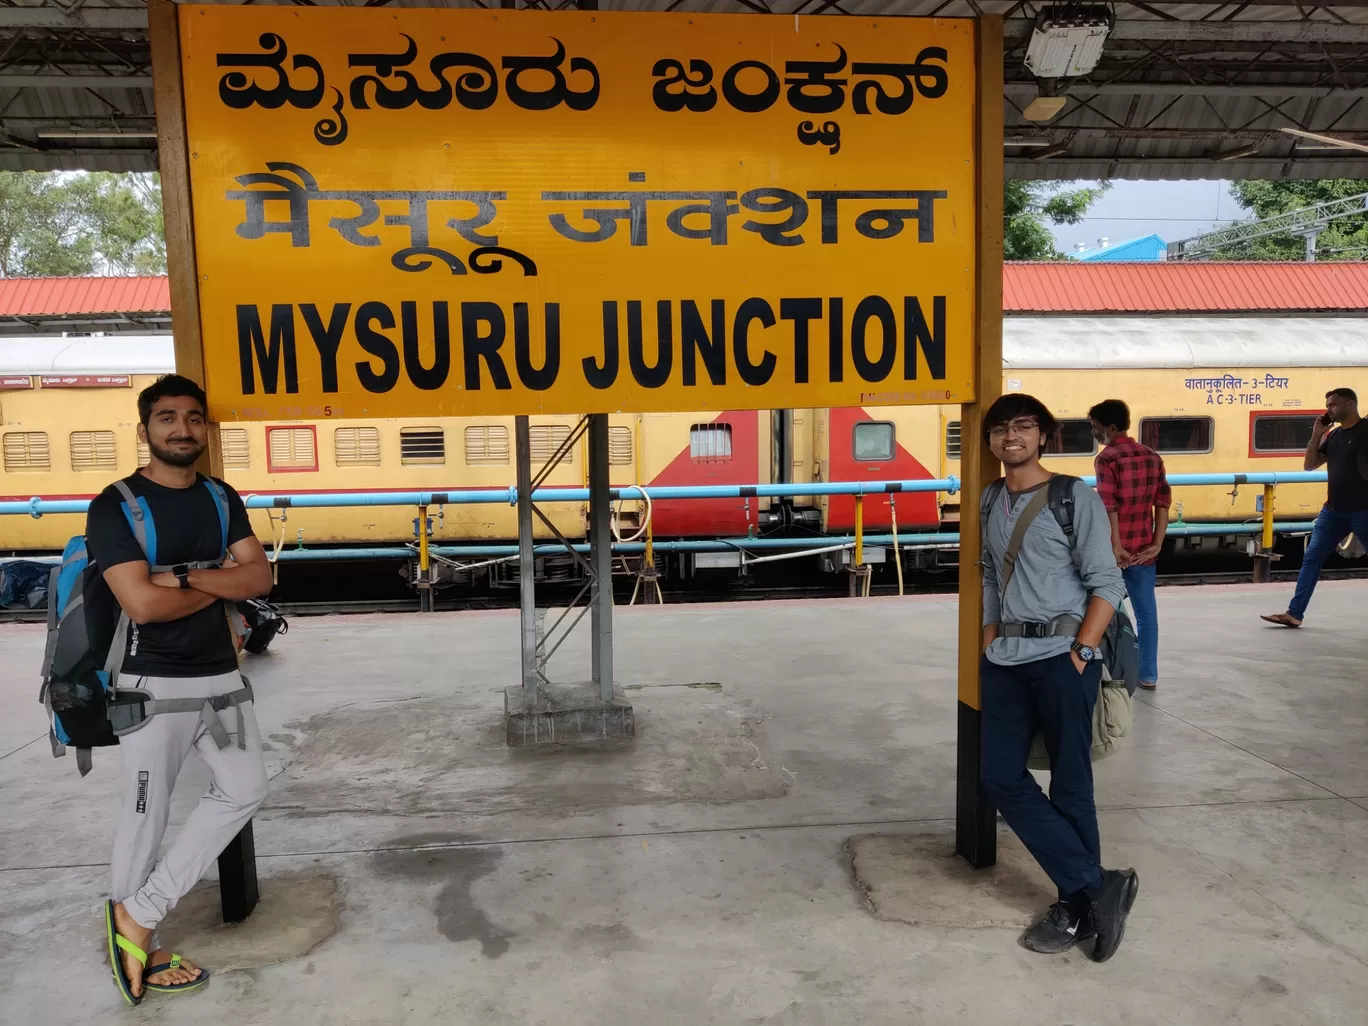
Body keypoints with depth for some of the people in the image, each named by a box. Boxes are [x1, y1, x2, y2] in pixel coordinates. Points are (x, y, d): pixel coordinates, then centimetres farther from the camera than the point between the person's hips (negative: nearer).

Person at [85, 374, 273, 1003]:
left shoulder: (222, 499, 7)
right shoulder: (115, 507, -10)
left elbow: (259, 578, -4)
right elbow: (142, 603, -21)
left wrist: (184, 576, -16)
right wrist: (219, 586, -8)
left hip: (220, 674, 7)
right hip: (153, 683, -6)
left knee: (244, 790, 8)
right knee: (146, 815, 5)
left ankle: (138, 915, 19)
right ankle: (142, 943, 23)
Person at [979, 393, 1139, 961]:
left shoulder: (1074, 497, -4)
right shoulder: (990, 505, 13)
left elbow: (1107, 584, -7)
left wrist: (1080, 655, -13)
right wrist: (990, 643, 10)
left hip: (1061, 656, -6)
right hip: (1005, 661, 6)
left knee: (1070, 785, 2)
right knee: (1000, 775, 2)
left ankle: (1077, 905, 17)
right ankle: (1098, 886, 9)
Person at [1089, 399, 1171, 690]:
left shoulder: (1107, 458, -11)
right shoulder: (1152, 456, 8)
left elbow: (1108, 506, -18)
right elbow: (1163, 502, 4)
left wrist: (1115, 546, -16)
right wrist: (1157, 543, 3)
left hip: (1116, 550, -5)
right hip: (1144, 549, 5)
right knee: (1146, 612, 11)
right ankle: (1148, 675, 18)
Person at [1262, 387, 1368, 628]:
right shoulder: (1333, 435, 12)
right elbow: (1310, 465, 13)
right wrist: (1316, 436, 3)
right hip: (1333, 510, 6)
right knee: (1311, 559, 2)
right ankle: (1294, 613, 3)